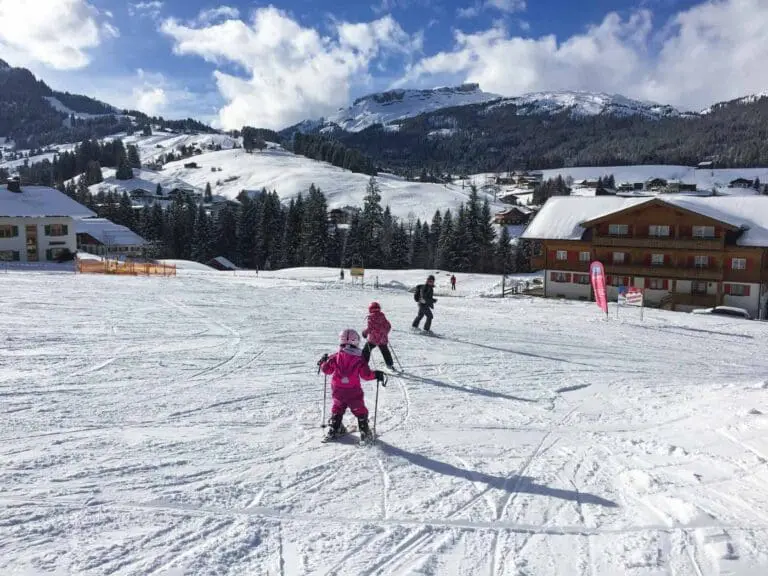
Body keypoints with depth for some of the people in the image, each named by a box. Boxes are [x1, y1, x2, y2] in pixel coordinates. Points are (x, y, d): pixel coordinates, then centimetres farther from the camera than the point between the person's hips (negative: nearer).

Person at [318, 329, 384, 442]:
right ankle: (364, 432, 7)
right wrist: (376, 374, 6)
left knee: (337, 409, 24)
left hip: (337, 391, 3)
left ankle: (333, 430, 27)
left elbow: (327, 369, 0)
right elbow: (366, 374, -11)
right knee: (360, 411, 10)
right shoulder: (359, 359, -12)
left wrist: (323, 362, 20)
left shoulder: (336, 357, -6)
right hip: (353, 392, -3)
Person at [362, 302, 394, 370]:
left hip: (373, 339, -5)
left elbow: (370, 328, -18)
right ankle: (390, 365, 26)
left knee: (366, 350, 7)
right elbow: (388, 326, 9)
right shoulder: (382, 316, 5)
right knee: (385, 351, 20)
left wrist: (365, 332, -2)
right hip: (383, 339, 6)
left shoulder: (371, 317, -12)